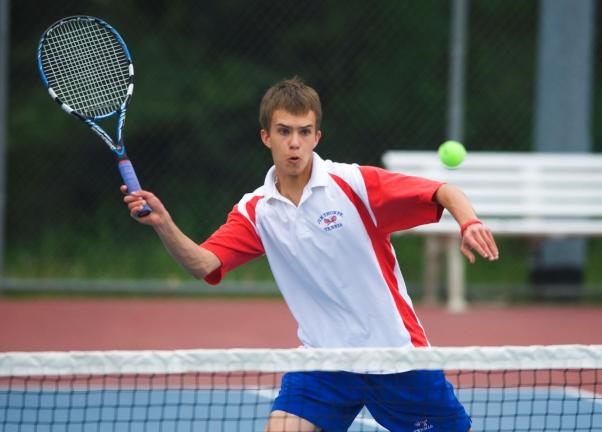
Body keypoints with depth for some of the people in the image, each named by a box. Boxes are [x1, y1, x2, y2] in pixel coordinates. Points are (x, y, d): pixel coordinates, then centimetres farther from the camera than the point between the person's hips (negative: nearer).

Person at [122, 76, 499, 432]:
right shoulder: (255, 211, 1)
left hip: (396, 349, -2)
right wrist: (163, 224, -28)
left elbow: (445, 193, -12)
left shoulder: (354, 183, -11)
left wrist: (469, 223, -33)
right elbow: (204, 264, -11)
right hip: (324, 358, 2)